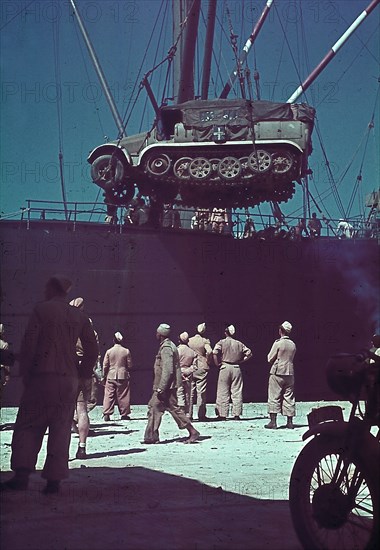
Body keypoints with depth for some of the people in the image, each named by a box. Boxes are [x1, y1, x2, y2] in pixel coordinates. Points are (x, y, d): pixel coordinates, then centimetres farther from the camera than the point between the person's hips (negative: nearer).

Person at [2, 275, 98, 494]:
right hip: (69, 381, 3)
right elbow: (92, 349, 9)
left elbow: (29, 344, -7)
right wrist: (82, 374, 16)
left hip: (42, 377, -3)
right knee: (61, 430, 5)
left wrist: (25, 374, 0)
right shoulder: (79, 316, 10)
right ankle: (54, 479, 1)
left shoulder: (41, 310, -2)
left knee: (28, 427, 4)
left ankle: (22, 475, -5)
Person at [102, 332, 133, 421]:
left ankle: (106, 414, -3)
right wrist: (128, 373, 20)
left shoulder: (109, 351, -2)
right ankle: (124, 414, 9)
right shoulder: (126, 351, -3)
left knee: (109, 395, 2)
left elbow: (105, 365, 1)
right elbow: (129, 365, 2)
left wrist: (104, 375, 13)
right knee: (123, 396, 6)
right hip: (123, 376, 0)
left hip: (111, 377, 0)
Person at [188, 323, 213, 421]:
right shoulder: (205, 341, -5)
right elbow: (209, 351, -22)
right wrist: (208, 361, -5)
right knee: (201, 392, 2)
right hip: (202, 368, -3)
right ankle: (201, 415, 2)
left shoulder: (189, 341, 4)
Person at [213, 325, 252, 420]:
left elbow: (215, 353, -15)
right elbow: (249, 353, 9)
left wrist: (218, 364, -4)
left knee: (223, 392, 1)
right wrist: (241, 361, 12)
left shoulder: (221, 342, 0)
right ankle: (236, 414, 3)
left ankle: (222, 414, 0)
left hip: (224, 368, -2)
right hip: (236, 368, 2)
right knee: (237, 392, 5)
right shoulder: (239, 344, 10)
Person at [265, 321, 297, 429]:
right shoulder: (293, 344, 5)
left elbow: (270, 359, -6)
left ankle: (273, 421, -5)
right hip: (290, 373, 5)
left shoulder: (278, 343, -11)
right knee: (289, 397, 8)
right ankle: (290, 421, 8)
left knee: (274, 397, -1)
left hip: (277, 373, -5)